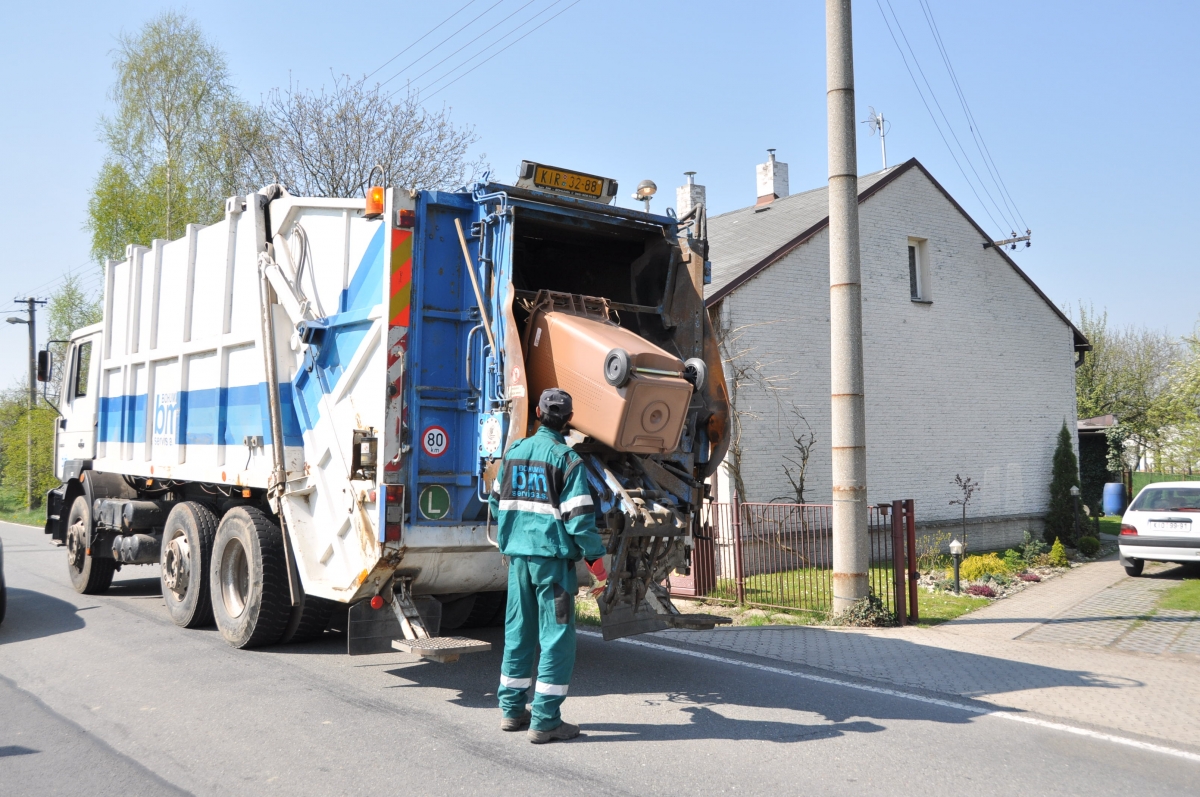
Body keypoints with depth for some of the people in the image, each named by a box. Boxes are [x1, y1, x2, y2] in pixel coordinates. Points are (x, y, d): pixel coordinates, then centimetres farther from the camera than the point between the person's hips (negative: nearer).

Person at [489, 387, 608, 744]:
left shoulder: (514, 452, 9)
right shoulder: (567, 460, -9)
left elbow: (497, 502, 18)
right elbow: (580, 516, -14)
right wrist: (594, 557, -4)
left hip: (518, 554, 6)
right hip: (553, 556, -6)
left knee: (518, 631, 15)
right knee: (556, 635, 0)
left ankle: (512, 709, 23)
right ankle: (545, 720, 1)